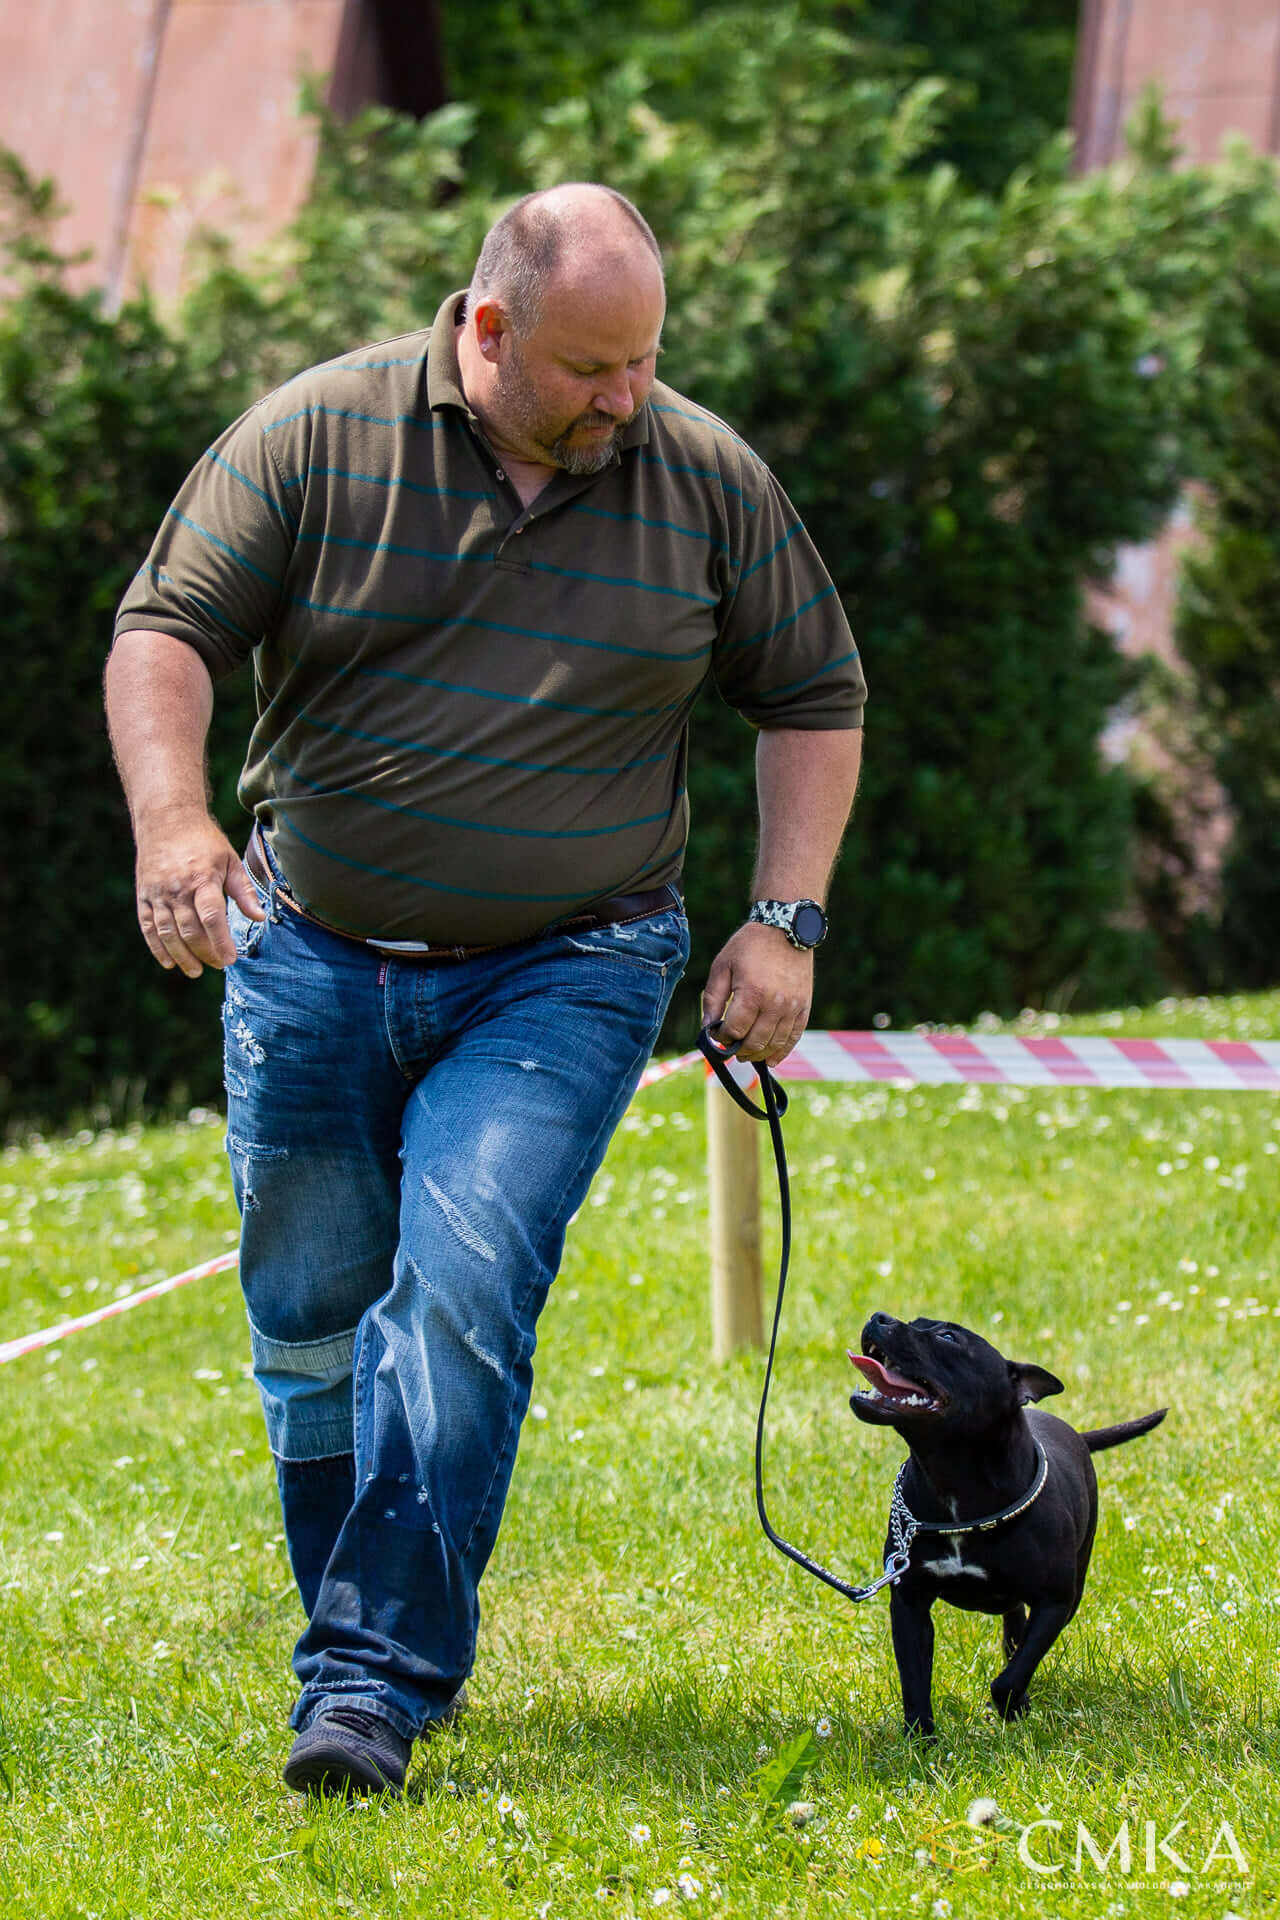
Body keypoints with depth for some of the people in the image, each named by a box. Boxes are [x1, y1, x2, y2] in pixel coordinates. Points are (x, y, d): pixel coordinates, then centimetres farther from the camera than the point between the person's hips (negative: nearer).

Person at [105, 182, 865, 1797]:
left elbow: (814, 698, 10)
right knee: (314, 1324, 7)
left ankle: (375, 1680, -20)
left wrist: (784, 922, 0)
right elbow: (164, 631, -7)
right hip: (310, 960, 1)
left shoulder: (707, 480, -1)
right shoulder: (314, 436, -5)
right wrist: (171, 816, -26)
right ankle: (362, 1638, 26)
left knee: (459, 1290, -19)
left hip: (560, 977, -1)